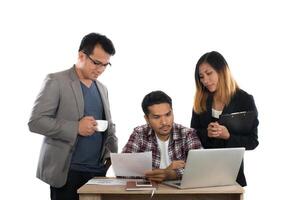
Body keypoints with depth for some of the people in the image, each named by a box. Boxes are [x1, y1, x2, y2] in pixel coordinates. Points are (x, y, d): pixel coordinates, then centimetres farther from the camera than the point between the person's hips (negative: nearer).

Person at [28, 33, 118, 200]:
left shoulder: (102, 88, 14)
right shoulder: (56, 81, -5)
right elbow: (35, 121, -11)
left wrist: (113, 156, 2)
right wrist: (76, 128, -20)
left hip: (99, 170, 5)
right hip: (66, 170, -5)